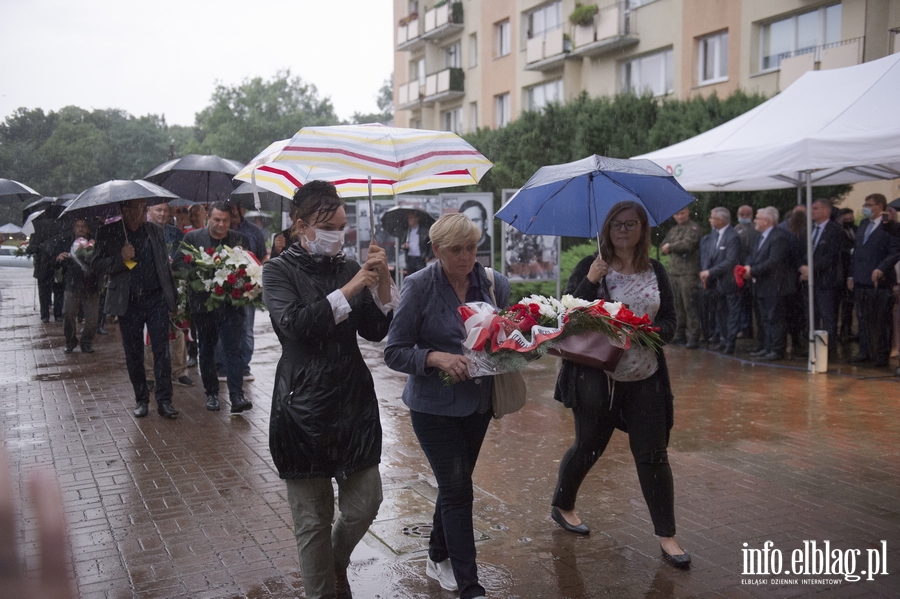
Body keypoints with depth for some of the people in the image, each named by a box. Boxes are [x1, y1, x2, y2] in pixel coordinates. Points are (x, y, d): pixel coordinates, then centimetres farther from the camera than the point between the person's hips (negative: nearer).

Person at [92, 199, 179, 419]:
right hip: (128, 302, -1)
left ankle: (164, 401, 1)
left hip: (156, 299, 1)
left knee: (162, 351, -4)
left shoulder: (155, 230, 9)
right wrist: (120, 258, -20)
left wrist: (172, 296, 10)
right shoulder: (108, 233, 1)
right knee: (133, 355, 8)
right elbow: (96, 266, -3)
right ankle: (141, 400, 21)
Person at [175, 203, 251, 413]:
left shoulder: (240, 240, 3)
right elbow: (178, 262, -1)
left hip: (231, 303, -1)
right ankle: (211, 394, 24)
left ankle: (237, 396, -10)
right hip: (203, 302, 2)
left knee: (233, 349, -8)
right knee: (207, 350, 12)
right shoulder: (192, 237, 2)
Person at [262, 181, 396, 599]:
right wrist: (350, 288, -21)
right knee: (313, 518, 6)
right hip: (304, 405, -4)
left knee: (365, 504, 10)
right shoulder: (280, 270, -4)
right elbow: (294, 324, -21)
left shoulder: (349, 268, 7)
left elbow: (374, 331, 3)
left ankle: (335, 564, 41)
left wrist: (382, 282, -10)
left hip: (354, 400, 4)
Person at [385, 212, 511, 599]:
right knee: (458, 491, -3)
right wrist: (436, 358, -28)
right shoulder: (420, 287, -15)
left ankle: (439, 558, 41)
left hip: (478, 402, 5)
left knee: (454, 483, 19)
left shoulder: (495, 284, -3)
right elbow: (394, 353, -12)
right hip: (434, 404, -4)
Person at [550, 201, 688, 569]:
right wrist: (590, 281, -22)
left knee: (653, 455, 4)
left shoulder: (656, 272, 6)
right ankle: (561, 506, 36)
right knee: (588, 448, 11)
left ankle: (666, 535, 17)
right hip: (598, 376, -2)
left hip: (646, 379, 3)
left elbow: (670, 322, 6)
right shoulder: (590, 266, -3)